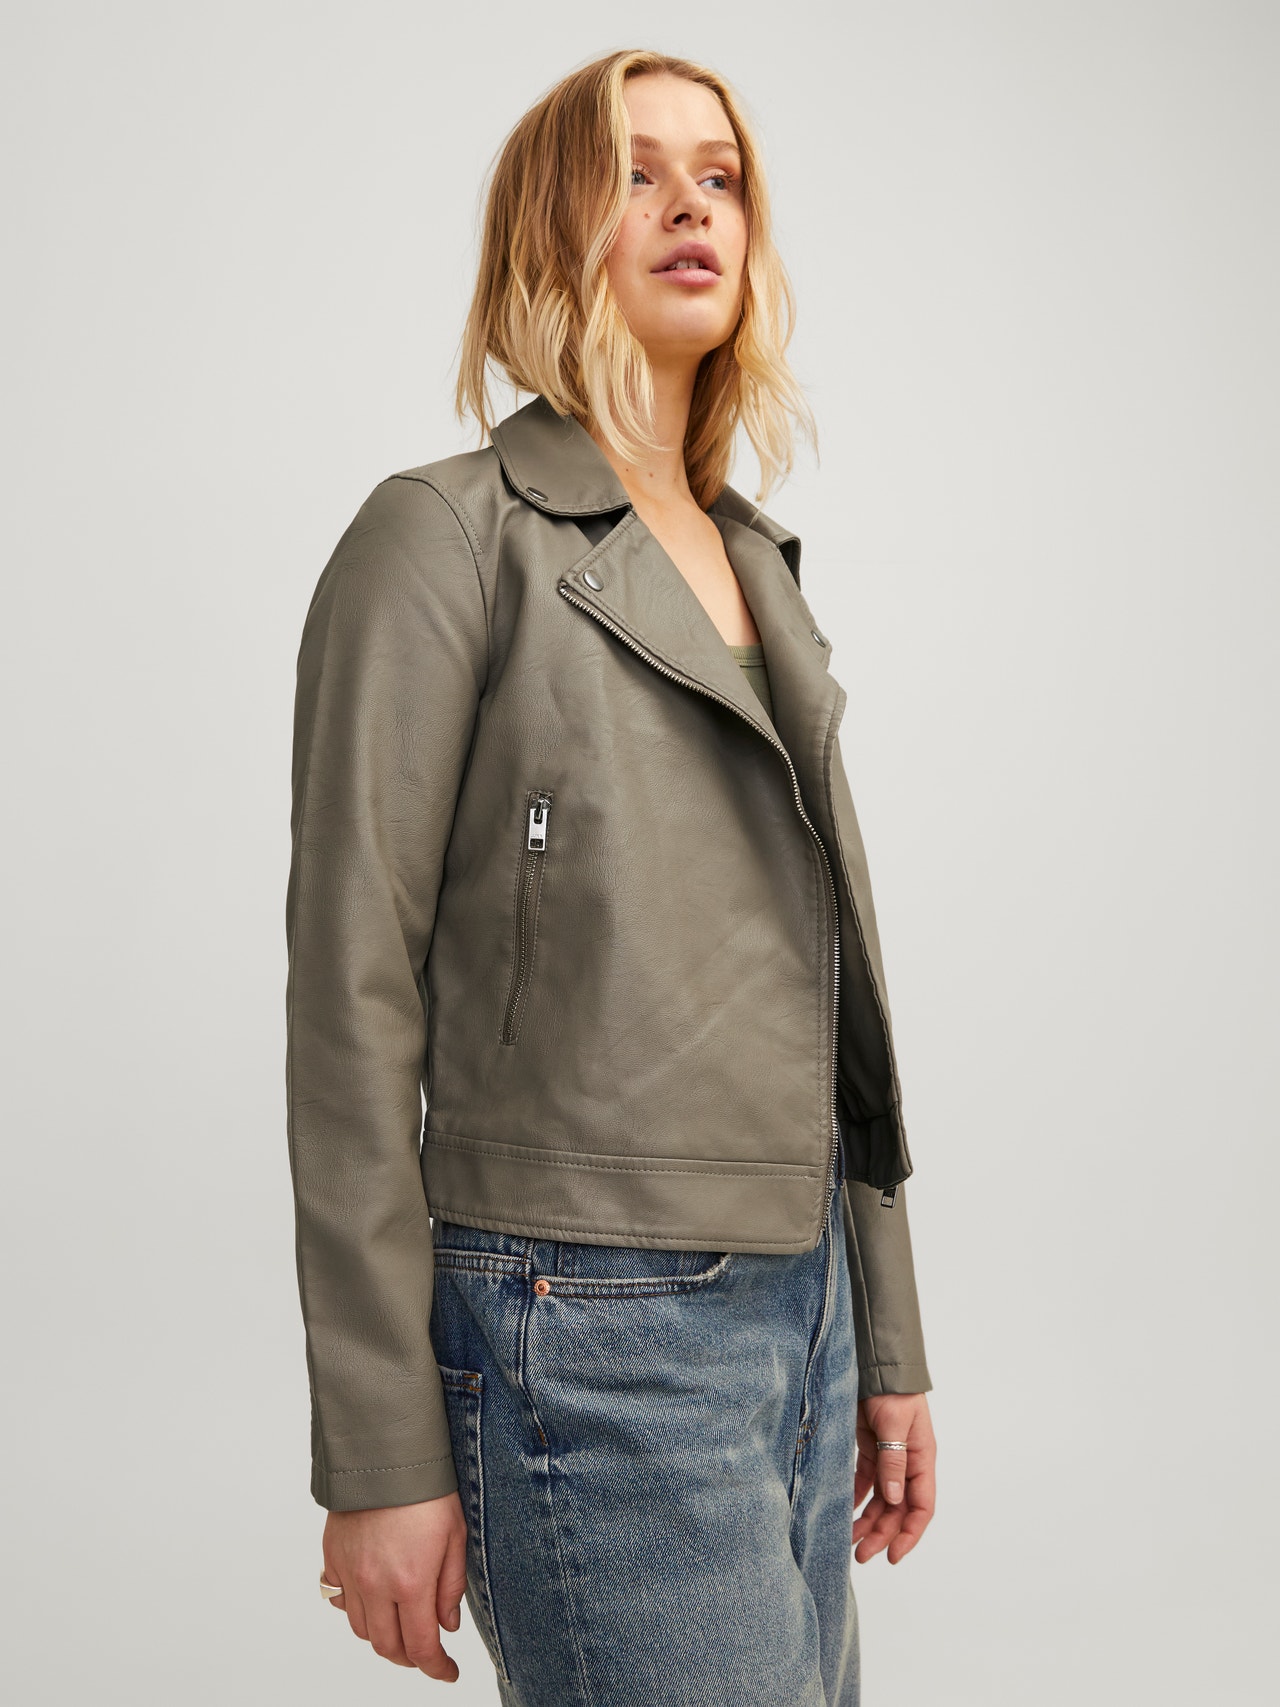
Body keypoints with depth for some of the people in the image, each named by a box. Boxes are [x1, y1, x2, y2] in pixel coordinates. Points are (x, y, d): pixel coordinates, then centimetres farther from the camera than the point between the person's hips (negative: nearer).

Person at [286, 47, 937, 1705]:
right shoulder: (445, 538, -7)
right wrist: (379, 1456, -11)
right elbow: (352, 998, -10)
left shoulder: (757, 566, 15)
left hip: (797, 1308, 7)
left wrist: (887, 1343, 17)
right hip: (589, 1338, -7)